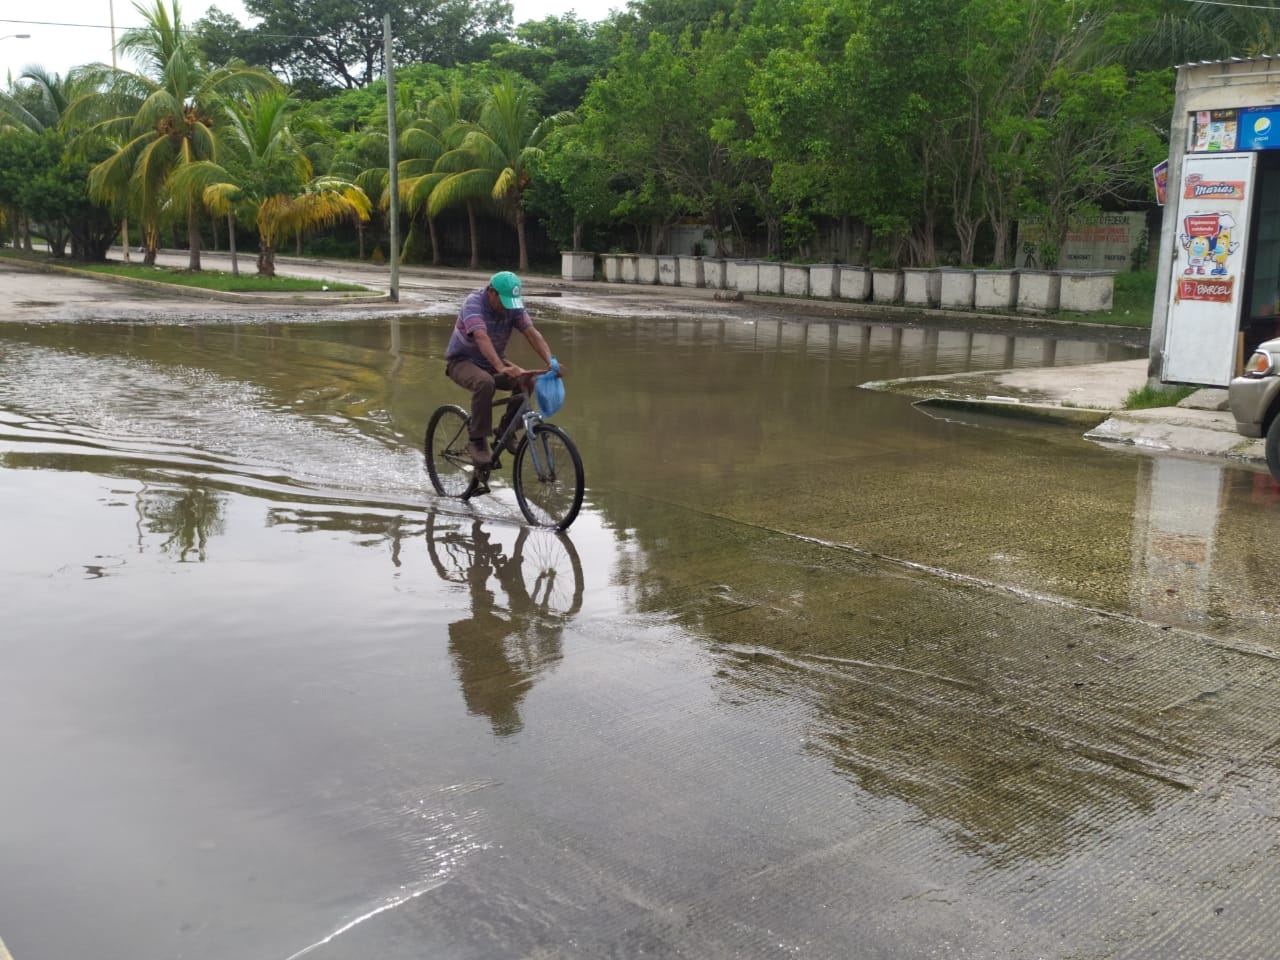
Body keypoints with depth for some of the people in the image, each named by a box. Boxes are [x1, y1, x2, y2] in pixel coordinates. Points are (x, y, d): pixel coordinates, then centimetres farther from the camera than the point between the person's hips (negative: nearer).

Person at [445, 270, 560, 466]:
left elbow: (532, 333, -19)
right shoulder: (473, 303, -26)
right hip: (462, 361, -6)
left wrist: (551, 362, -35)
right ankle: (477, 442, -25)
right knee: (485, 383, -38)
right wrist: (501, 368, -56)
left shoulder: (514, 306, -9)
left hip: (492, 363, 6)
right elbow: (482, 338, -41)